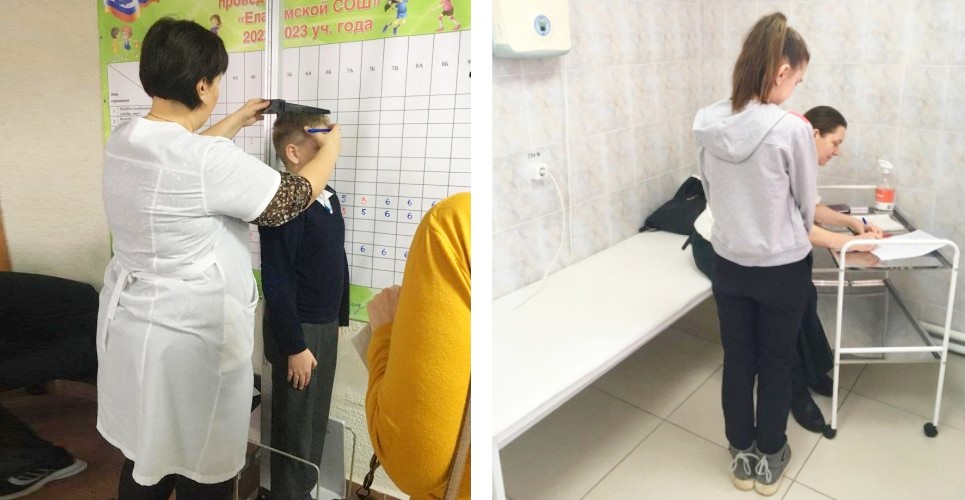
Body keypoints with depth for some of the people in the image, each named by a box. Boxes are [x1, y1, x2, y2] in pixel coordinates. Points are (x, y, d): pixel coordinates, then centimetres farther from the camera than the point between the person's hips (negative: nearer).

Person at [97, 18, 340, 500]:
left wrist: (235, 121, 30)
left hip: (130, 324, 8)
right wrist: (330, 148, 6)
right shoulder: (211, 160, -25)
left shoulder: (123, 140, 0)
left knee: (146, 457, 23)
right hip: (190, 338, -8)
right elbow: (292, 198, -12)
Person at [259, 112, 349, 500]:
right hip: (299, 330, -8)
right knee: (295, 425, 9)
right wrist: (294, 345, -19)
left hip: (326, 326, 8)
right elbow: (277, 283, -21)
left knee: (317, 420, 20)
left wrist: (340, 318, 15)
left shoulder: (329, 197, 6)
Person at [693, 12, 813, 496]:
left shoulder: (706, 123, -9)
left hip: (728, 264, 4)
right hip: (783, 268, -3)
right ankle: (769, 460, 34)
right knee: (776, 364, 16)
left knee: (737, 360, 18)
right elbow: (806, 206, -7)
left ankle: (742, 455, 35)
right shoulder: (792, 129, -22)